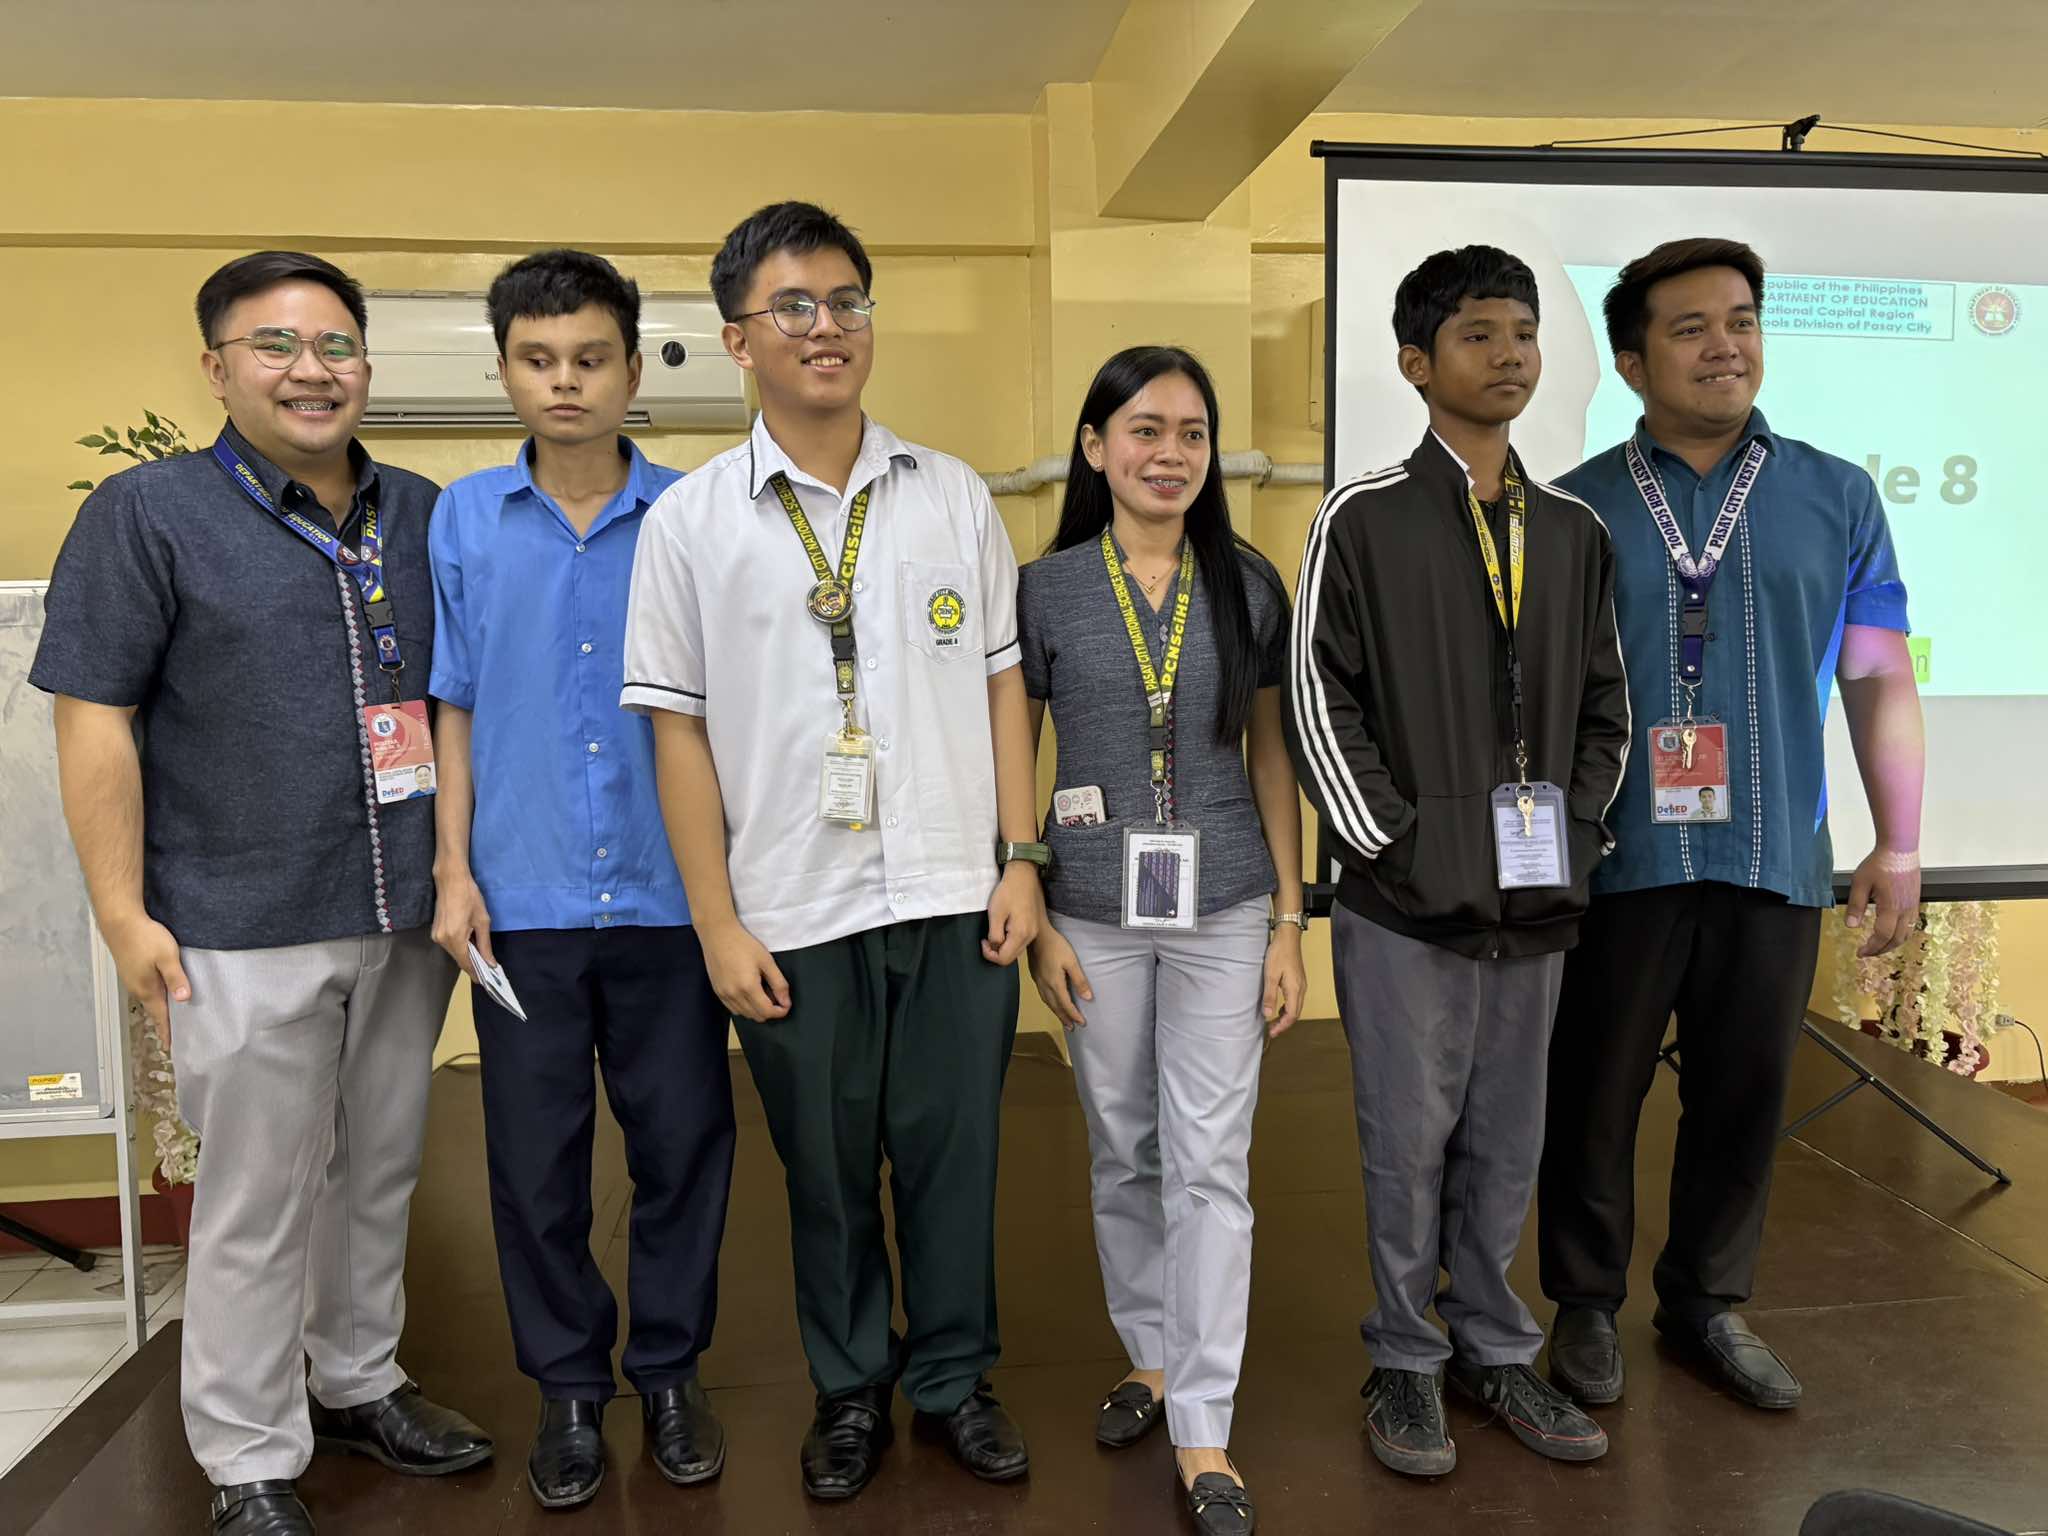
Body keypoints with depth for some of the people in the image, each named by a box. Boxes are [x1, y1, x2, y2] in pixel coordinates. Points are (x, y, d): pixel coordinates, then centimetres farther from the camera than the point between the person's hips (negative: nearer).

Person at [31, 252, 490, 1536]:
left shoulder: (426, 516, 8)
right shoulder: (150, 511, -5)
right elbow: (95, 722, -7)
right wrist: (124, 913, -11)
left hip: (408, 921, 5)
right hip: (246, 932, -4)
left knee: (381, 1171, 18)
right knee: (256, 1202, 6)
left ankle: (359, 1383, 38)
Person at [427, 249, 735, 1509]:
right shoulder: (463, 520, 3)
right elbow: (455, 704, 6)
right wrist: (454, 868, 1)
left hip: (669, 892, 0)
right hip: (525, 898, 1)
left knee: (684, 1142, 9)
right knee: (536, 1156, 9)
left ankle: (671, 1369, 29)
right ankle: (569, 1385, 29)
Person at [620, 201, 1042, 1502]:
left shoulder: (955, 495, 5)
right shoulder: (691, 519, -1)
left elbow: (1005, 683, 7)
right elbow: (679, 727, -1)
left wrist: (1021, 858, 1)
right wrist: (719, 923, -4)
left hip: (957, 898, 1)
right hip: (796, 911, -1)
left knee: (953, 1148, 11)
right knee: (827, 1166, 13)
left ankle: (955, 1373, 33)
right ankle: (852, 1387, 35)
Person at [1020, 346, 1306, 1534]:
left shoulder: (1249, 583, 1)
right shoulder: (1046, 588, -2)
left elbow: (1271, 757, 4)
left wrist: (1290, 922, 2)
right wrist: (1032, 919, -3)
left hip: (1224, 912, 0)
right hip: (1095, 914, 1)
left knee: (1210, 1168, 1)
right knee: (1123, 1155, 14)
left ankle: (1206, 1440, 11)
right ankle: (1151, 1356, 36)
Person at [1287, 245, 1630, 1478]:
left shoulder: (1575, 531, 11)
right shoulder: (1364, 521, -3)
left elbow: (1606, 707, 15)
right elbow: (1321, 705, -6)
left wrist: (1578, 834, 4)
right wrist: (1396, 845, -10)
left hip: (1536, 902, 4)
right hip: (1408, 903, -4)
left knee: (1509, 1143, 14)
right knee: (1410, 1143, 5)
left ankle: (1495, 1349, 30)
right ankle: (1407, 1363, 22)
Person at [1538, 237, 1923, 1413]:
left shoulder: (1837, 498, 7)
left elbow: (1881, 680, 8)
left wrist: (1901, 842, 4)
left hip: (1775, 861, 2)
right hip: (1615, 861, -1)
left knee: (1746, 1095, 12)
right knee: (1595, 1094, 8)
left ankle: (1709, 1301, 32)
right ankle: (1588, 1302, 27)